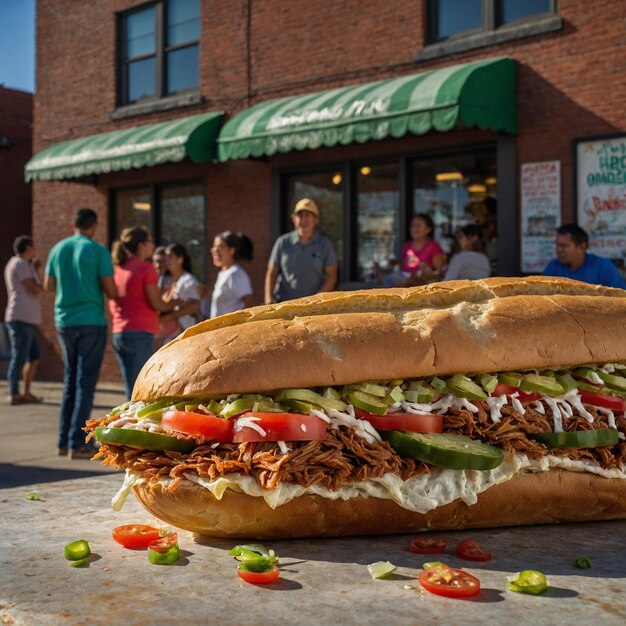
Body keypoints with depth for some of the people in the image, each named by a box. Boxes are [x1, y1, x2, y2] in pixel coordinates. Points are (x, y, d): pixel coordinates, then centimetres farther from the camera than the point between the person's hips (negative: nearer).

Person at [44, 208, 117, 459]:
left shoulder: (58, 249, 7)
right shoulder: (98, 251, -8)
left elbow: (48, 286, 16)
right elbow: (112, 291, -10)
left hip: (64, 322, 5)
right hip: (91, 322, -5)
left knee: (70, 381, 15)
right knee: (85, 382, -1)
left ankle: (64, 440, 16)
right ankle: (77, 443, -3)